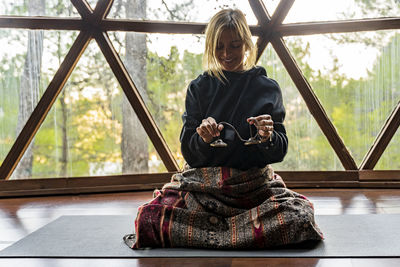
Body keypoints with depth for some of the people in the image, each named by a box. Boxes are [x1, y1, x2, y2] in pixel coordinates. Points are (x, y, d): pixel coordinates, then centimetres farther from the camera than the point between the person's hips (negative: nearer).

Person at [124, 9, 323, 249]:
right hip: (202, 184, 0)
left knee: (300, 215, -30)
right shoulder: (200, 88, 8)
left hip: (255, 183, 0)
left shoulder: (267, 87, 7)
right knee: (149, 217, -26)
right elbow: (188, 152, 4)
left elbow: (280, 152, 4)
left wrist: (268, 137, -18)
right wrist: (203, 138, -18)